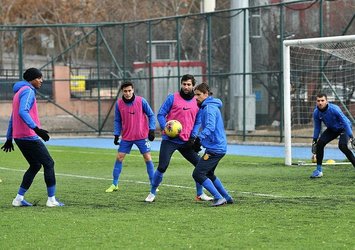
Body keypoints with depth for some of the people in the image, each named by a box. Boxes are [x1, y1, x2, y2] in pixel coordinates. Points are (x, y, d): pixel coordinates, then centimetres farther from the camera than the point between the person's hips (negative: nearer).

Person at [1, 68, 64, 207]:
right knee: (49, 164, -3)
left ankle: (19, 199, 12)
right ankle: (51, 199, -3)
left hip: (18, 137, 10)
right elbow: (23, 112, -27)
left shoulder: (20, 92, 20)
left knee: (35, 165, 16)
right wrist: (36, 129, -34)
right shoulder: (28, 91, -12)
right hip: (29, 136, -10)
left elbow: (13, 117, 24)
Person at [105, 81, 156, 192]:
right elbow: (117, 121, 7)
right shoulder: (119, 104, -3)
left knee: (148, 158, -4)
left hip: (141, 136, -2)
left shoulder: (141, 101, -10)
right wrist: (116, 135, 1)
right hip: (126, 137, 2)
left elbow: (151, 115, -2)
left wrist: (151, 130, -9)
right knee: (119, 158, -1)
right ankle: (114, 184, 10)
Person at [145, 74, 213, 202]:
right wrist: (165, 128, -18)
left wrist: (193, 136, 0)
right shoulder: (172, 98, -3)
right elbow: (161, 114, -3)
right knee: (162, 167, -11)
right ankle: (152, 193, 7)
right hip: (170, 140, -4)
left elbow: (197, 122, 14)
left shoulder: (196, 102, 8)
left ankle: (200, 194, 17)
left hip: (186, 142, 4)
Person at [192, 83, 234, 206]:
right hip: (219, 147, 11)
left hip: (215, 148, -11)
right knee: (208, 174, 24)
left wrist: (199, 138, -43)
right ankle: (227, 197, 28)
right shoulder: (207, 107, 16)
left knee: (198, 174, -10)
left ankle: (219, 198, -9)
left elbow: (210, 127, -31)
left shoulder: (209, 108, -16)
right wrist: (200, 140, 20)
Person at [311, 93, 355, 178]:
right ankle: (319, 170, 0)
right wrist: (314, 141, 0)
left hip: (343, 128, -5)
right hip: (332, 129, 5)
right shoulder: (316, 112, -16)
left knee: (342, 145, -29)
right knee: (320, 143, -12)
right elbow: (317, 127, 0)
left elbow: (345, 122, -31)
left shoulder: (334, 109, -33)